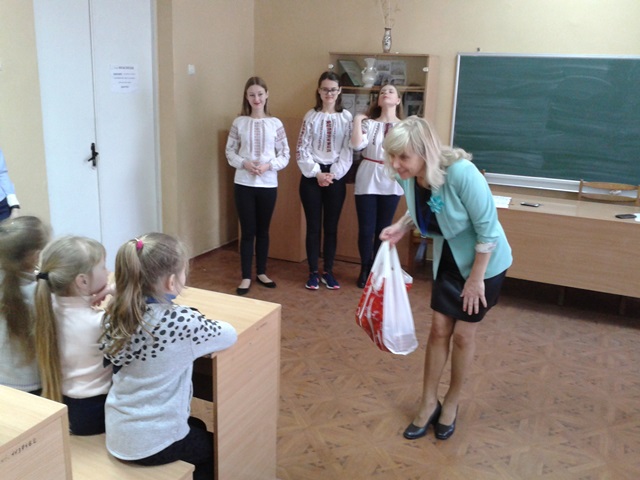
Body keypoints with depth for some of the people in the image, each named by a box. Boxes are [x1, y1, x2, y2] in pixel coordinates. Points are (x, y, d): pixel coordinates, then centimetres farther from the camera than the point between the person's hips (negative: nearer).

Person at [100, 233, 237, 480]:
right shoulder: (181, 322, -26)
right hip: (154, 444, -6)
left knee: (197, 426, 33)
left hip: (117, 435, 6)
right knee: (215, 446, 27)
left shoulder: (115, 314, -9)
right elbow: (230, 335, -9)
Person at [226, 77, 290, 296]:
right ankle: (246, 277, 13)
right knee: (248, 231, 3)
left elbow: (285, 155, 1)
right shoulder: (239, 122, 0)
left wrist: (268, 165, -16)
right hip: (243, 184, -1)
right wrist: (244, 163, -16)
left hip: (268, 184, 1)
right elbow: (230, 152, 2)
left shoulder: (275, 124, 1)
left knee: (263, 230, 12)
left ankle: (261, 272, 26)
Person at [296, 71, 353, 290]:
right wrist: (316, 173, -12)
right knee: (313, 226, 4)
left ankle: (328, 271, 18)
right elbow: (302, 149, -3)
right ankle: (313, 272, 14)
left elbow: (348, 151, -1)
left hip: (336, 177, 1)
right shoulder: (311, 116, 1)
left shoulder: (346, 117, 3)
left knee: (331, 226, 7)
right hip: (312, 176, 0)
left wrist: (333, 174, -10)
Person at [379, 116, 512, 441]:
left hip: (485, 262, -5)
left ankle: (452, 402, 28)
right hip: (448, 260, 5)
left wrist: (476, 279, -19)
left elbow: (488, 229, -25)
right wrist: (401, 226, -12)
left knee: (463, 334, 5)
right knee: (439, 329, 9)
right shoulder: (408, 178, -15)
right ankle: (429, 403, 25)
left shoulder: (461, 173, -34)